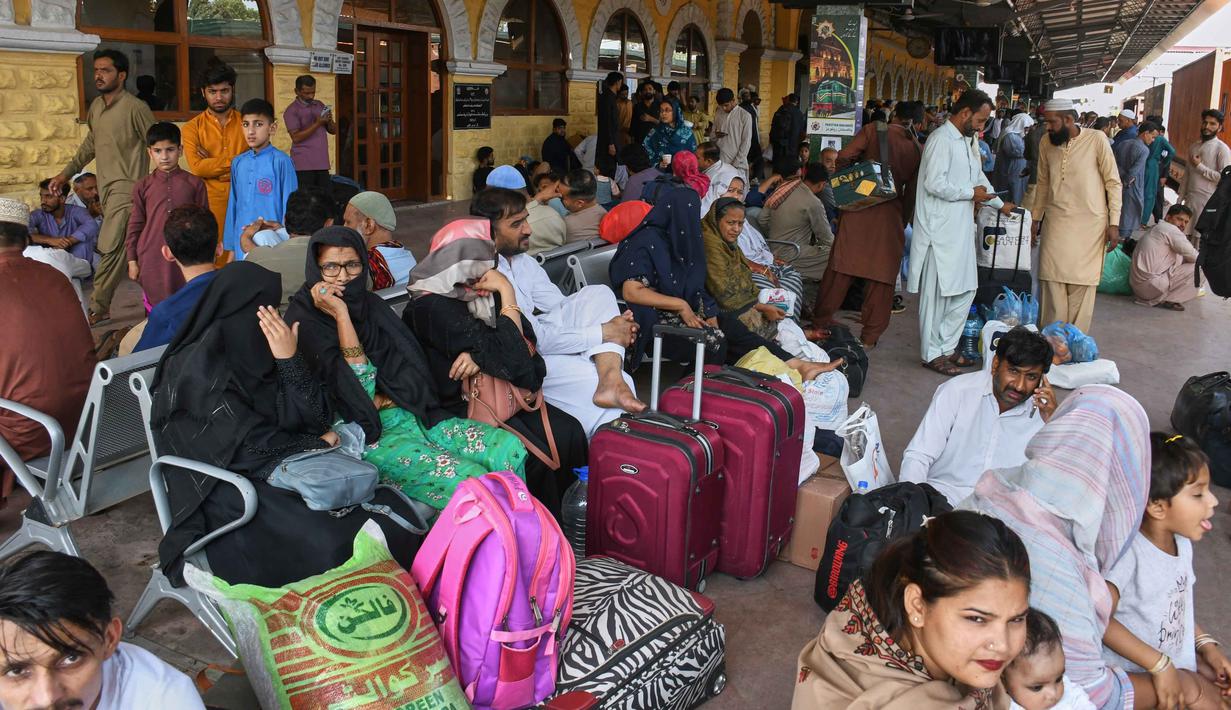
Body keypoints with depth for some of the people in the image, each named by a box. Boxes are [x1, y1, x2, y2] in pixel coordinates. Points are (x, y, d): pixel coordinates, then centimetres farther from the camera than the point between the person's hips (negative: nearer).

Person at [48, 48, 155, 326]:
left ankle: (97, 310, -5)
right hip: (105, 188, 8)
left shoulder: (135, 107, -11)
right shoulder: (96, 106, 11)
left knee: (109, 249, -11)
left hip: (125, 188, -8)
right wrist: (66, 173, 19)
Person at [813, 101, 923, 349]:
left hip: (859, 208, 0)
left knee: (842, 265, 8)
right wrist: (903, 221, 18)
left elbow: (844, 156, -10)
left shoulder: (873, 131, -2)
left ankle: (821, 319, 17)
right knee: (882, 274, 7)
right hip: (890, 214, 1)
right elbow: (912, 191, 6)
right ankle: (871, 335, 10)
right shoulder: (919, 149, 4)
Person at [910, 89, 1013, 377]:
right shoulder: (941, 139, -14)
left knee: (965, 290, 12)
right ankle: (932, 354, 9)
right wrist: (971, 193, -13)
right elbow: (934, 183, -24)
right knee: (936, 294, 0)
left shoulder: (967, 141, 17)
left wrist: (999, 203, 31)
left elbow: (978, 177, 31)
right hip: (940, 231, -10)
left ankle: (946, 345, 23)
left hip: (961, 229, 10)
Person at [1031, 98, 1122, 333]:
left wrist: (1114, 223, -7)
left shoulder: (1096, 140, -9)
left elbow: (1113, 183, -4)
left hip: (1089, 225, -3)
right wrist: (1036, 219, 17)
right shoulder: (1046, 144, 4)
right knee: (1052, 283, 2)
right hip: (1056, 223, 3)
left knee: (1082, 286, 1)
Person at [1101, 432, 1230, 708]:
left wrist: (1207, 646, 4)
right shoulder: (1128, 551, -25)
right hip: (1131, 673, -8)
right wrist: (1159, 664, -25)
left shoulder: (1182, 543, 3)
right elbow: (1101, 620, -29)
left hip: (1178, 663, 8)